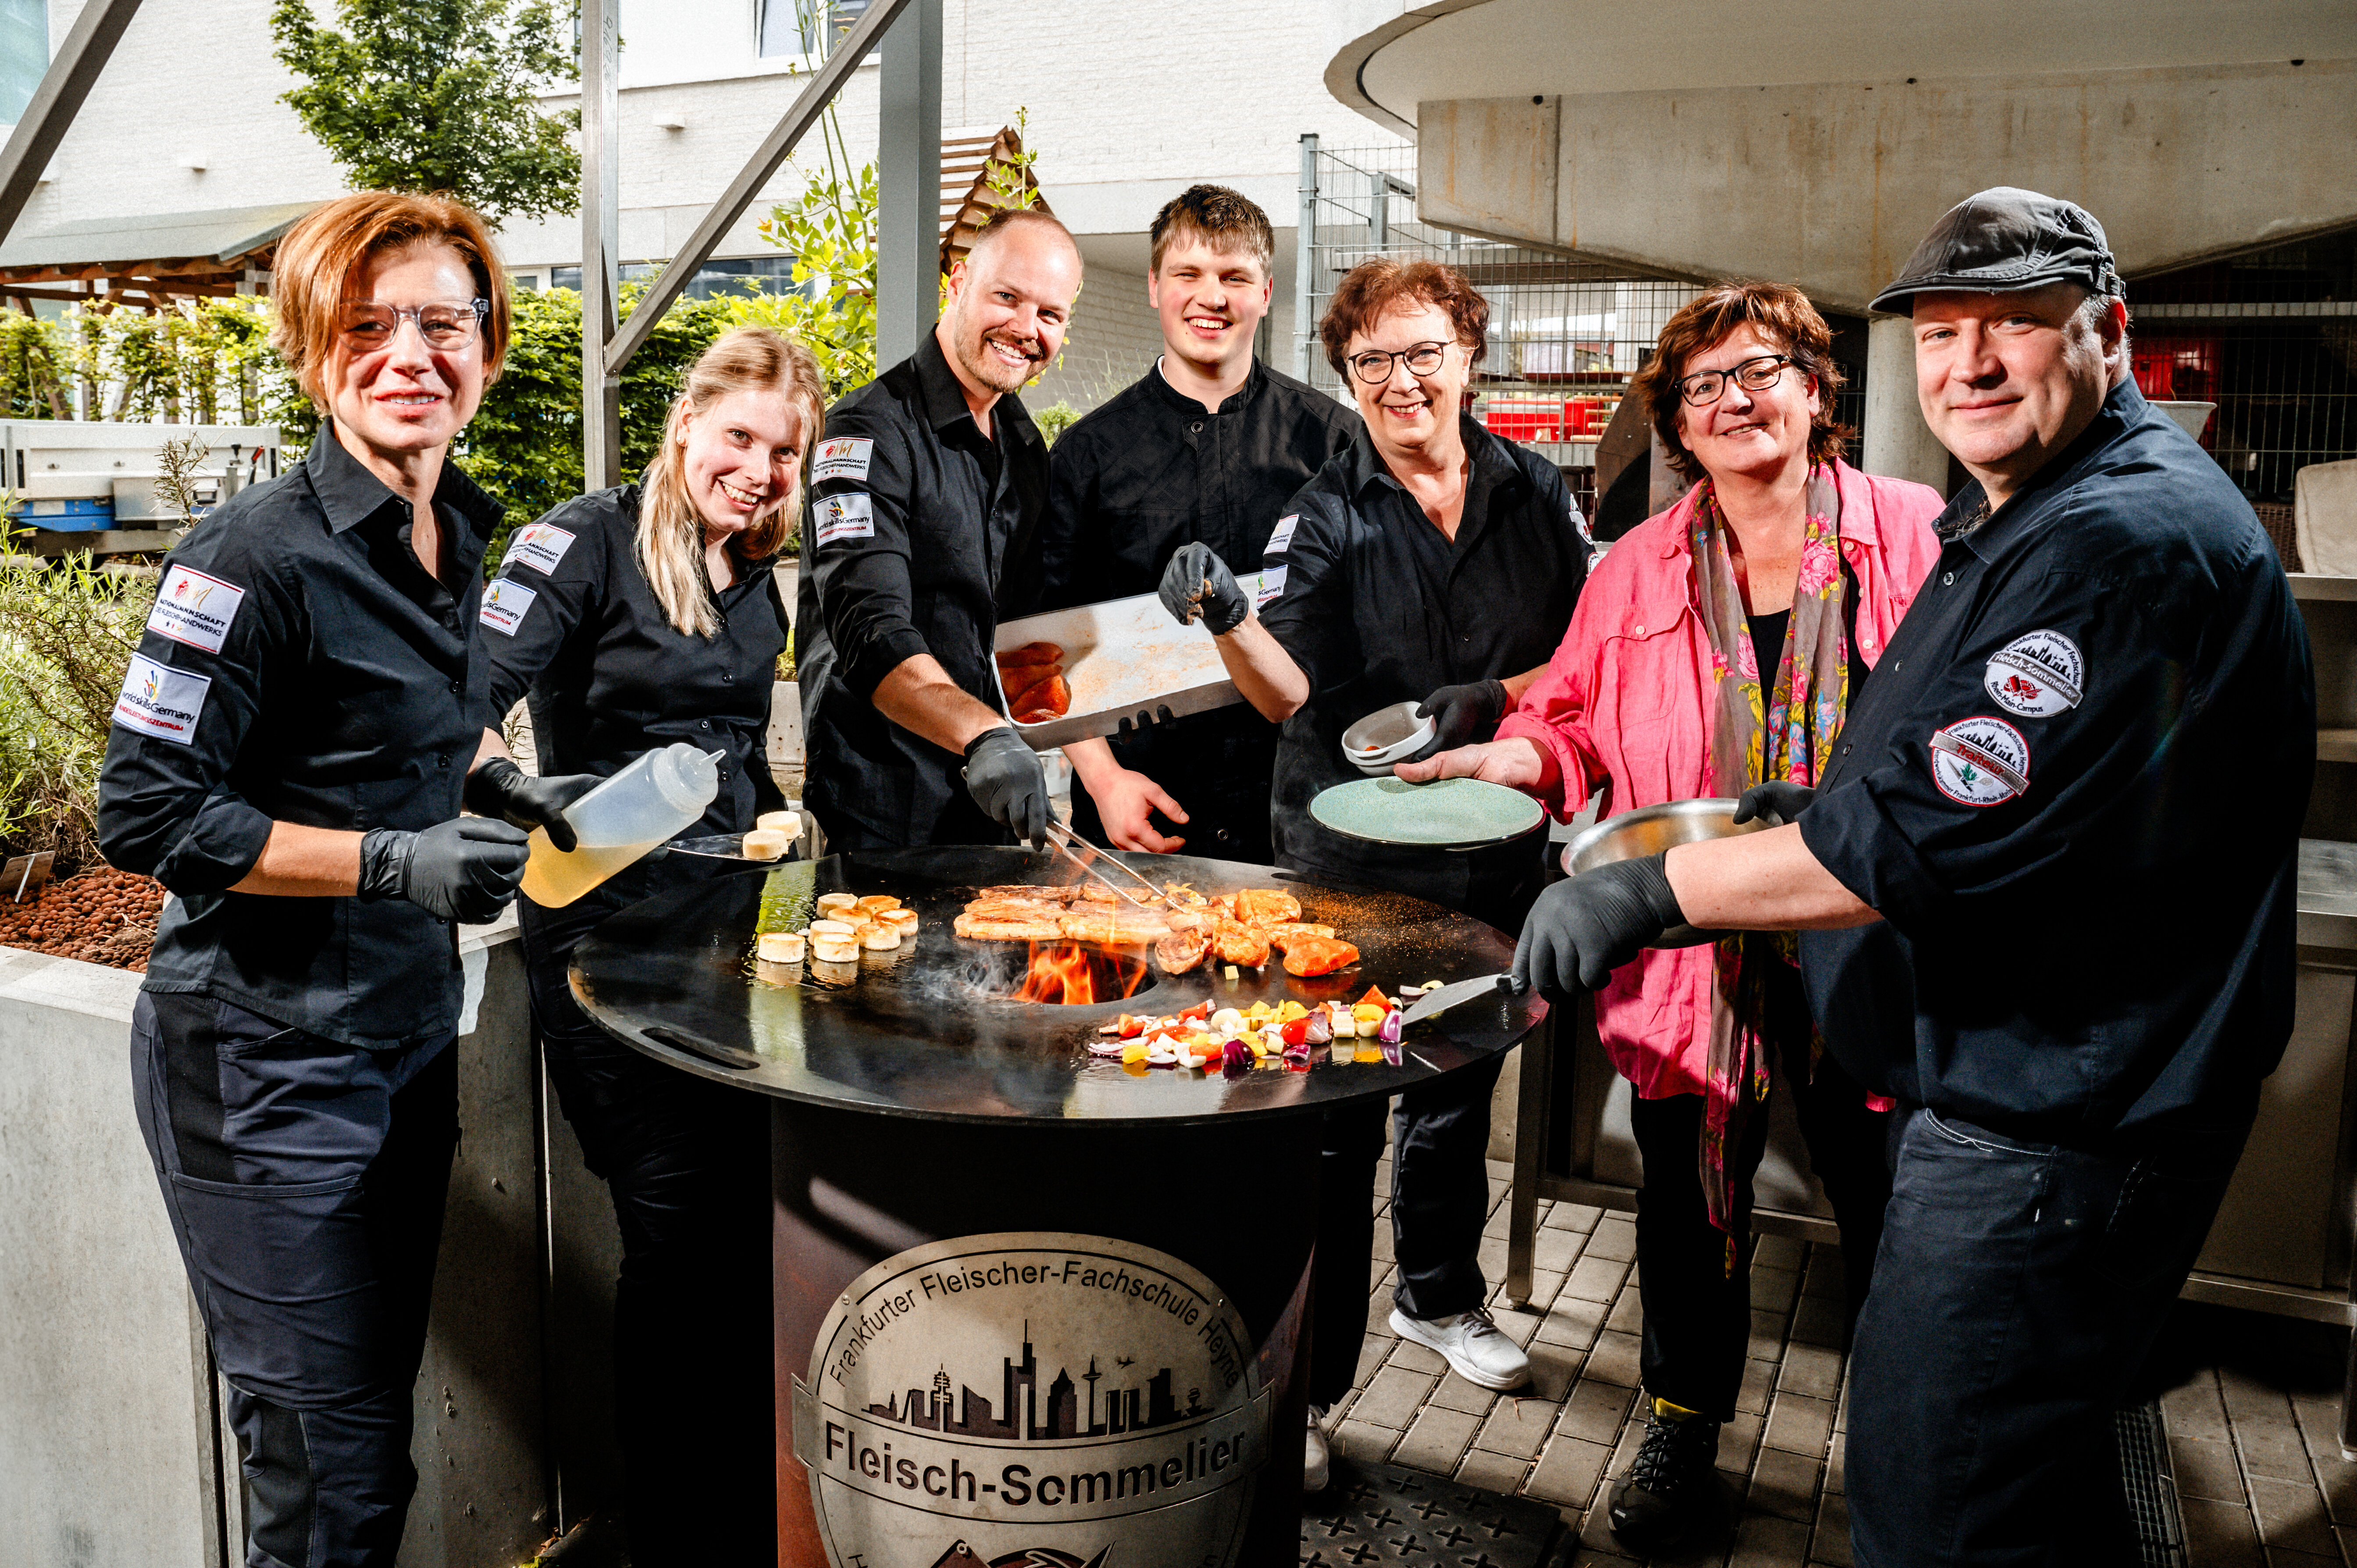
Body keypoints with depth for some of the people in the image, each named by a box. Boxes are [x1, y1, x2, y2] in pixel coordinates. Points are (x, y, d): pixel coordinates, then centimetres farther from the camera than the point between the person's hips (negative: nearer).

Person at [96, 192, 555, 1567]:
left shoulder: (456, 537, 6)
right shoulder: (261, 556, -18)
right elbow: (145, 815, -18)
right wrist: (395, 862, -24)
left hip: (409, 1031, 8)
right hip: (268, 1060, -7)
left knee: (382, 1428, 21)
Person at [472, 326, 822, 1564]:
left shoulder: (756, 577, 14)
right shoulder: (587, 544, -7)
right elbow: (471, 700, -16)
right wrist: (519, 790, -34)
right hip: (605, 926, -6)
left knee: (750, 1209, 7)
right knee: (677, 1219, -5)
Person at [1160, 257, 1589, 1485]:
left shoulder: (1532, 492, 3)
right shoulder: (1324, 515, -7)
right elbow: (1291, 694, -15)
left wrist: (1489, 700, -13)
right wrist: (1227, 618, -34)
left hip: (1489, 842, 4)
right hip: (1349, 851, -4)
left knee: (1460, 1081, 20)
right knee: (1329, 1117, -2)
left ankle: (1440, 1297, 43)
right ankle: (1301, 1382, 12)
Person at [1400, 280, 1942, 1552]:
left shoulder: (1922, 536, -2)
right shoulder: (1638, 569, 6)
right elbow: (1574, 720, 12)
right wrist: (1507, 759, -8)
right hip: (1690, 946, 2)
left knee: (1886, 1202, 11)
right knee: (1689, 1192, 15)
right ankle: (1685, 1427, 37)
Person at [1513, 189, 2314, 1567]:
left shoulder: (2127, 543, -23)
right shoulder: (2028, 515, 13)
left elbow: (1931, 841, -29)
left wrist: (1648, 892, -24)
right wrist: (1817, 809, 14)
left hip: (2052, 1128, -11)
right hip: (2026, 1089, 11)